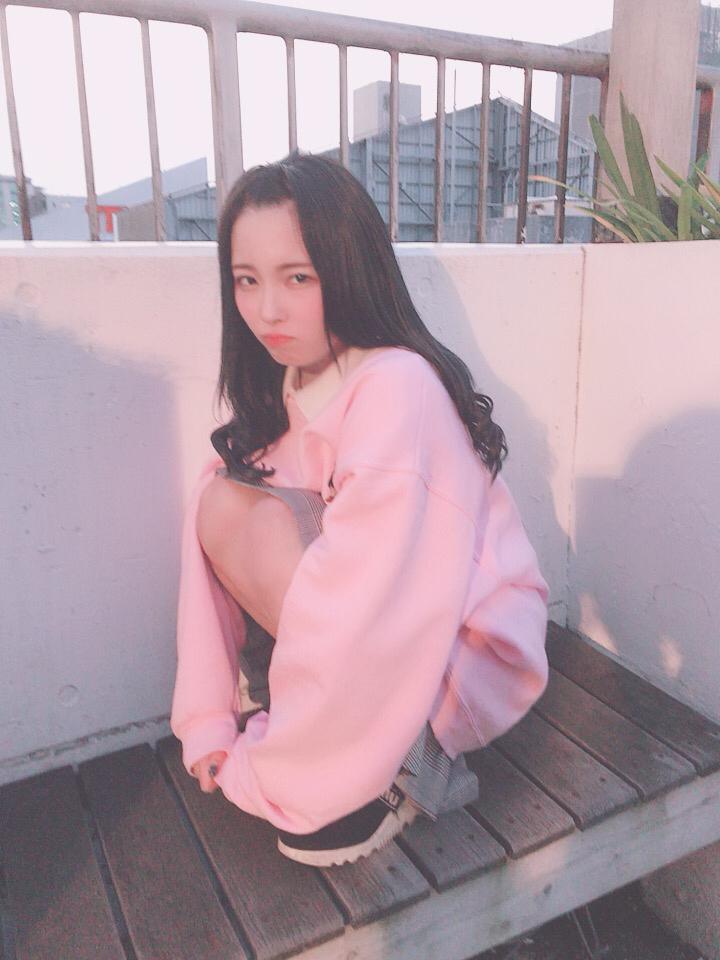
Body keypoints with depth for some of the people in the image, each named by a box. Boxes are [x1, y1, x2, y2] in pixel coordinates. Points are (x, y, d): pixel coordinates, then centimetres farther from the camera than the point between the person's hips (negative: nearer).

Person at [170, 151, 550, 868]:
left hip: (463, 657, -6)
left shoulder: (397, 389, -26)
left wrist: (272, 772, -17)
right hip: (365, 629, 7)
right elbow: (208, 531, -3)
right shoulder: (273, 392, 0)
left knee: (246, 515, -24)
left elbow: (369, 605, -29)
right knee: (222, 498, -12)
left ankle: (404, 767, -12)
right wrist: (211, 719, -8)